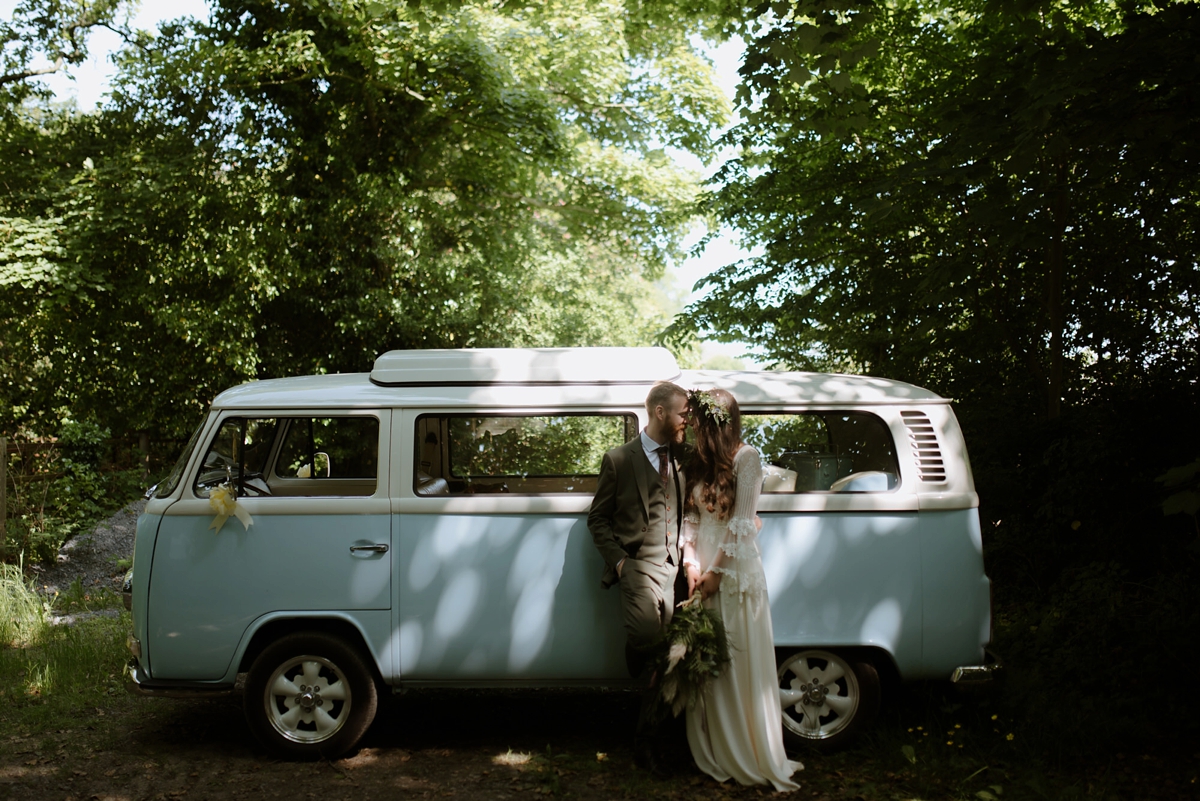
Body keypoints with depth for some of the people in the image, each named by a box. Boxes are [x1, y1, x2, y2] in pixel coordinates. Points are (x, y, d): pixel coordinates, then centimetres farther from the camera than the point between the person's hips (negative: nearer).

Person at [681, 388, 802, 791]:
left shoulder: (746, 457, -8)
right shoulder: (698, 461, 10)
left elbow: (741, 522, -11)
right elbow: (690, 518, 8)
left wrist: (717, 571, -12)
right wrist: (692, 564, -5)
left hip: (736, 571, -6)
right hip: (702, 570, 6)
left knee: (742, 663, 0)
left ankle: (753, 757, 12)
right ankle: (714, 754, 19)